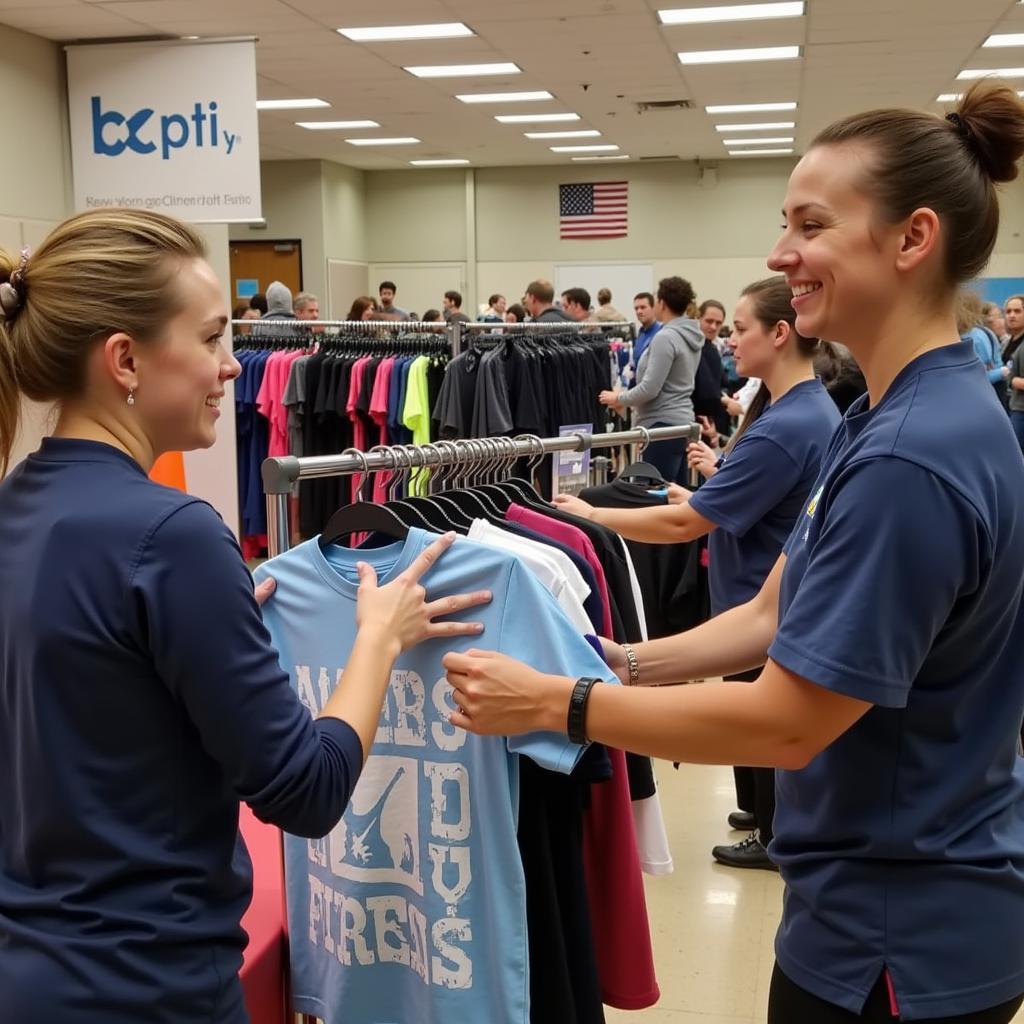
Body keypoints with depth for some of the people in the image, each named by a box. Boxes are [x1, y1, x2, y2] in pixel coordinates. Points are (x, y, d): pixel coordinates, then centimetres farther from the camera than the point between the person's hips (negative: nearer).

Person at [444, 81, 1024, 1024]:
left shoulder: (911, 455, -28)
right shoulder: (899, 418, 5)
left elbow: (787, 721, -26)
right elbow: (776, 615, 8)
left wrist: (553, 701, -20)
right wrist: (627, 663, -1)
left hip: (898, 928, -9)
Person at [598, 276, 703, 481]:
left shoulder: (665, 337, -15)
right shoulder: (689, 336, 12)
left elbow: (650, 388, -17)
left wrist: (619, 398, -1)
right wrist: (627, 400, 19)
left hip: (663, 424, -9)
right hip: (682, 419, 9)